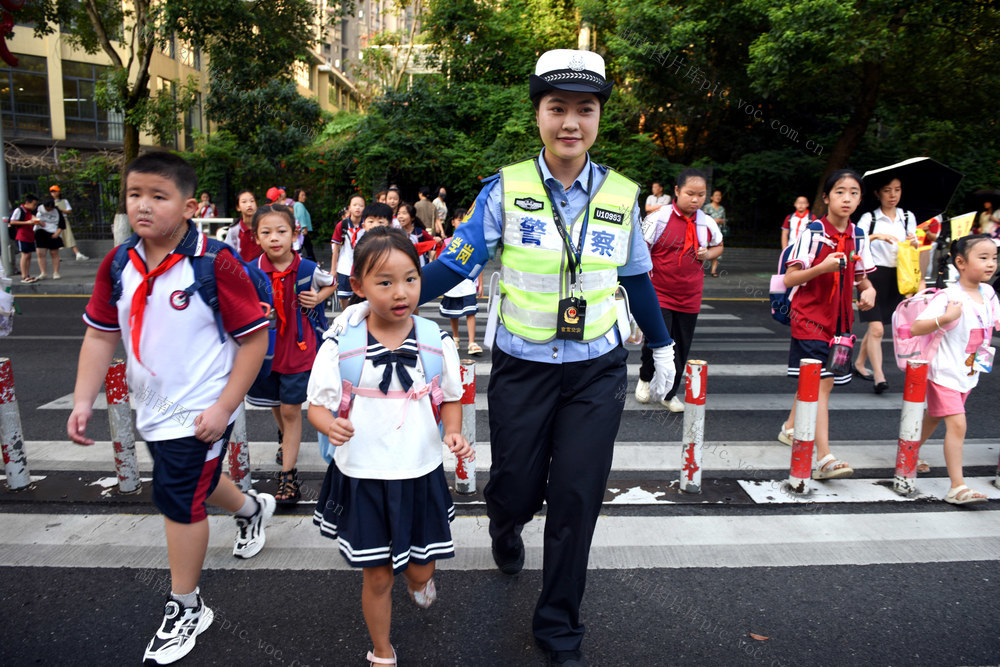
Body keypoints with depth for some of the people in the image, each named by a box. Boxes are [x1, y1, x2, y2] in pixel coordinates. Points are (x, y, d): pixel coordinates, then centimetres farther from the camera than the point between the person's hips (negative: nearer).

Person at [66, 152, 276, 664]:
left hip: (198, 413, -7)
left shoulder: (215, 263, -19)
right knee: (196, 482, 25)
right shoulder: (118, 264, 0)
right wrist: (84, 400, 0)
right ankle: (251, 509, 57)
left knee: (179, 502, 1)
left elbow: (255, 337, -17)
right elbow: (101, 335, 8)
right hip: (151, 409, 7)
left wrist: (223, 409, -19)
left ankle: (186, 609, 23)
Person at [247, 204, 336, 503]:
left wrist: (318, 298, -8)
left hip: (299, 349, -2)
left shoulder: (307, 269, -10)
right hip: (265, 348, 2)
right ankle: (285, 438, 54)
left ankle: (288, 473, 8)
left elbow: (332, 283, 12)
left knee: (291, 410, 0)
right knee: (275, 405, 22)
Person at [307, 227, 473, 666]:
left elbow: (451, 397, 7)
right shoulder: (340, 345, -11)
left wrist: (452, 432, -12)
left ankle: (418, 581, 56)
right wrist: (331, 424, -26)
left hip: (421, 473, 2)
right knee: (377, 576, 11)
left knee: (421, 567, 16)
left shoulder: (436, 340, -6)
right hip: (363, 477, -1)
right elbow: (317, 404, -4)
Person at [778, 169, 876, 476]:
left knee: (824, 382, 14)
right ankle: (824, 459, -15)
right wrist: (822, 267, -27)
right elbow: (789, 279, -13)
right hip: (810, 317, -6)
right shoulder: (813, 232, -9)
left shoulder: (858, 236, 8)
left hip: (839, 319, 6)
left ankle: (790, 427, 38)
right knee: (820, 384, -12)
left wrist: (868, 290, -5)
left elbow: (861, 276, 17)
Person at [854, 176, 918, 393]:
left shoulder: (908, 217, 12)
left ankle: (859, 364, 28)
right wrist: (875, 236, -29)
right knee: (877, 328, -13)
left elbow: (913, 251, 11)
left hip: (896, 277, 5)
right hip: (873, 275, -4)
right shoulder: (869, 218, -1)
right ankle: (879, 376, -13)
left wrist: (914, 243, -11)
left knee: (876, 326, 11)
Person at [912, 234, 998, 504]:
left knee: (934, 417, 21)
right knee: (957, 424, -13)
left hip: (970, 374, 8)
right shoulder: (948, 296, -20)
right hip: (945, 373, -8)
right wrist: (945, 318, -41)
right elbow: (915, 329, -27)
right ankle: (957, 486, -9)